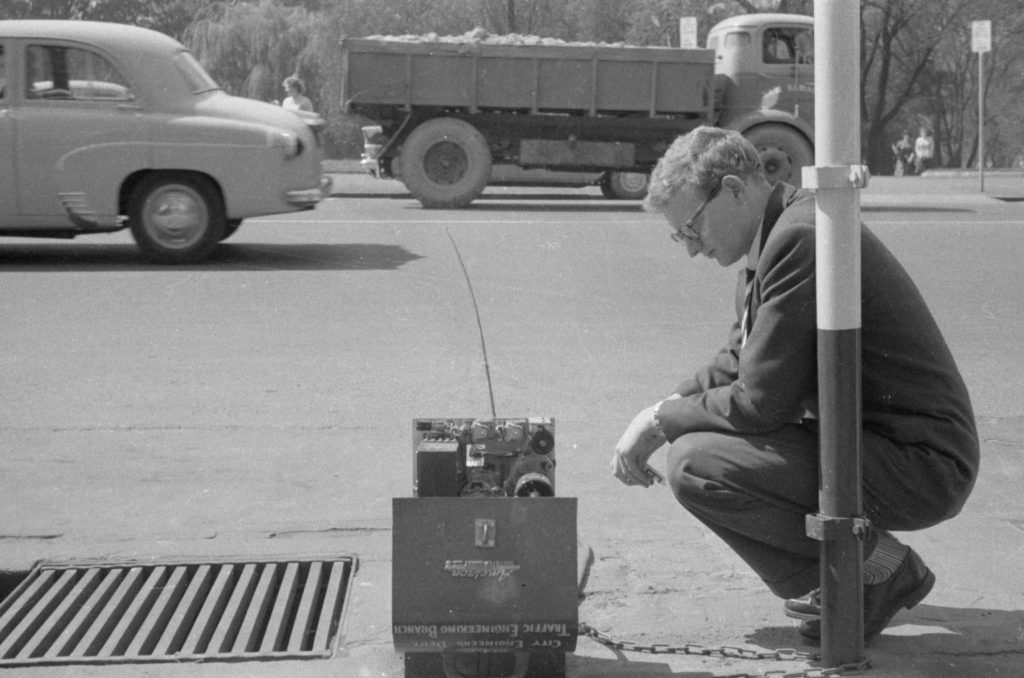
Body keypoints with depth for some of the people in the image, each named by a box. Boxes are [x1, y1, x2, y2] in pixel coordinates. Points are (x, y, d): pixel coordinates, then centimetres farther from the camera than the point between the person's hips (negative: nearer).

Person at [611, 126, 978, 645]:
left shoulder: (800, 238, -21)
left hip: (916, 466, -10)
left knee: (694, 464, -20)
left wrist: (662, 423, -8)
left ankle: (875, 567, -4)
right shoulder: (778, 230, 11)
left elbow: (762, 402, -21)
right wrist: (665, 409, 4)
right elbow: (735, 365, 19)